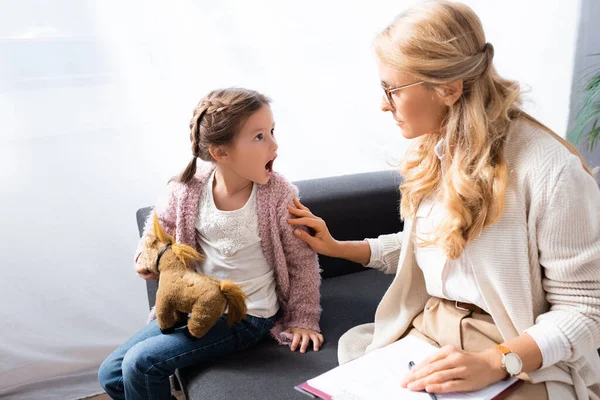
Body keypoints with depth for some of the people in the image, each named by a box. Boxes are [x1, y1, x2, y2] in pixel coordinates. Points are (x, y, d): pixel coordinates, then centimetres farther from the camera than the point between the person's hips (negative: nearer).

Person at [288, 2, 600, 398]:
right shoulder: (427, 151, 3)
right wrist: (338, 247, 11)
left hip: (524, 360, -5)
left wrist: (494, 364, -26)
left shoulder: (550, 171, -20)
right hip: (427, 332, 6)